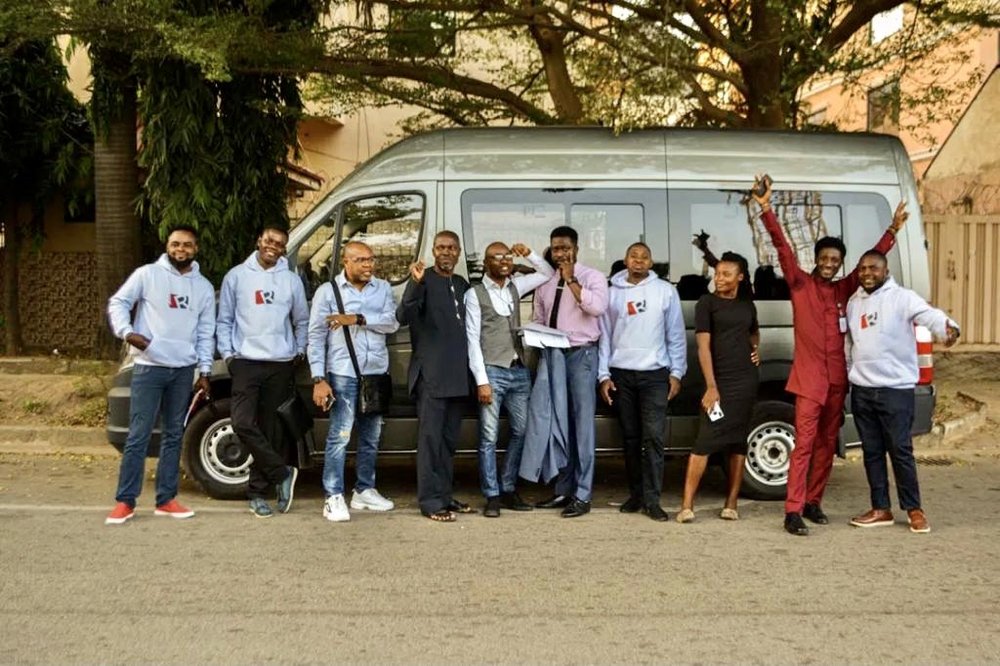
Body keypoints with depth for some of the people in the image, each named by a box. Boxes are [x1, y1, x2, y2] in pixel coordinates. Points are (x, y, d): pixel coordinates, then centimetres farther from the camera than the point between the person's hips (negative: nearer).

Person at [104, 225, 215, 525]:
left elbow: (205, 333, 11)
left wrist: (204, 371, 7)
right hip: (149, 367, -4)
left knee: (173, 436, 9)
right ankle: (125, 501, 3)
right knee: (138, 436, -5)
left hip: (184, 370, 4)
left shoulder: (204, 287, 9)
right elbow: (118, 302, 0)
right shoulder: (147, 274, -2)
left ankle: (166, 499, 17)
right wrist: (127, 332, -17)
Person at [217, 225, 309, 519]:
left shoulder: (291, 280, 8)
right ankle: (283, 473, -1)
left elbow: (302, 321, 16)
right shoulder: (236, 276, 5)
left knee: (270, 429, 4)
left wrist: (299, 352, 6)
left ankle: (258, 492, 14)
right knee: (243, 423, -16)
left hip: (281, 365, 1)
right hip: (246, 363, -1)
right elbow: (224, 320, 8)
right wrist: (227, 354, -1)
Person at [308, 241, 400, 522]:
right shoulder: (328, 291, -3)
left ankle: (364, 491, 26)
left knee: (371, 437, 13)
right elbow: (316, 337, -6)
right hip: (343, 374, -4)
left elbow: (391, 322, -6)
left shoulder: (383, 288, 7)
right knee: (339, 436, -6)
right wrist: (319, 379, -13)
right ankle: (334, 497, 0)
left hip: (377, 372, 5)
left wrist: (357, 318, -19)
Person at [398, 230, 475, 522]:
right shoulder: (424, 280, -6)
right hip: (431, 374, -7)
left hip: (457, 374, 7)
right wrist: (416, 283, -34)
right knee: (430, 437, -4)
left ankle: (444, 495, 21)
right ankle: (430, 500, 1)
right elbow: (403, 316, -19)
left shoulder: (463, 284, 15)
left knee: (449, 439, 12)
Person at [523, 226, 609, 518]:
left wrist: (571, 279, -17)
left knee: (581, 424, 1)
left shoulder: (592, 276, -3)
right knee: (554, 422, 8)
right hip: (551, 355, 5)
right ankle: (563, 490, 19)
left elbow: (597, 307, -22)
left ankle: (582, 495, 8)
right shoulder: (545, 282, 12)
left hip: (581, 354, -5)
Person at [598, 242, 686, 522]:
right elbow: (604, 336, 8)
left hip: (655, 374, -2)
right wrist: (604, 375, 2)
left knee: (653, 436, -9)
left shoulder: (665, 291, 3)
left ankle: (652, 499, -4)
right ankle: (636, 493, 18)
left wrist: (676, 373, 0)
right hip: (621, 374, 2)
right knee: (630, 437, 8)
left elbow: (676, 335, 5)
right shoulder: (612, 293, 7)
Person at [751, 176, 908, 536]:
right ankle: (792, 512, -10)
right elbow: (782, 247, -10)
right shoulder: (800, 284, 0)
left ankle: (813, 502, 21)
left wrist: (893, 229, 11)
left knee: (827, 444, 10)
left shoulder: (843, 289, 12)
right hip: (808, 377, -5)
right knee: (804, 444, -10)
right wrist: (766, 209, -19)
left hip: (836, 378, 5)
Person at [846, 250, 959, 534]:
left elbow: (930, 314, -25)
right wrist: (847, 374, 22)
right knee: (872, 451, 10)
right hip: (861, 390, 6)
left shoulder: (902, 298, -7)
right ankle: (881, 509, 19)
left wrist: (949, 328, -46)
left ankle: (914, 509, 13)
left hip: (896, 388, -6)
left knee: (900, 450, -2)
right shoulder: (853, 302, 13)